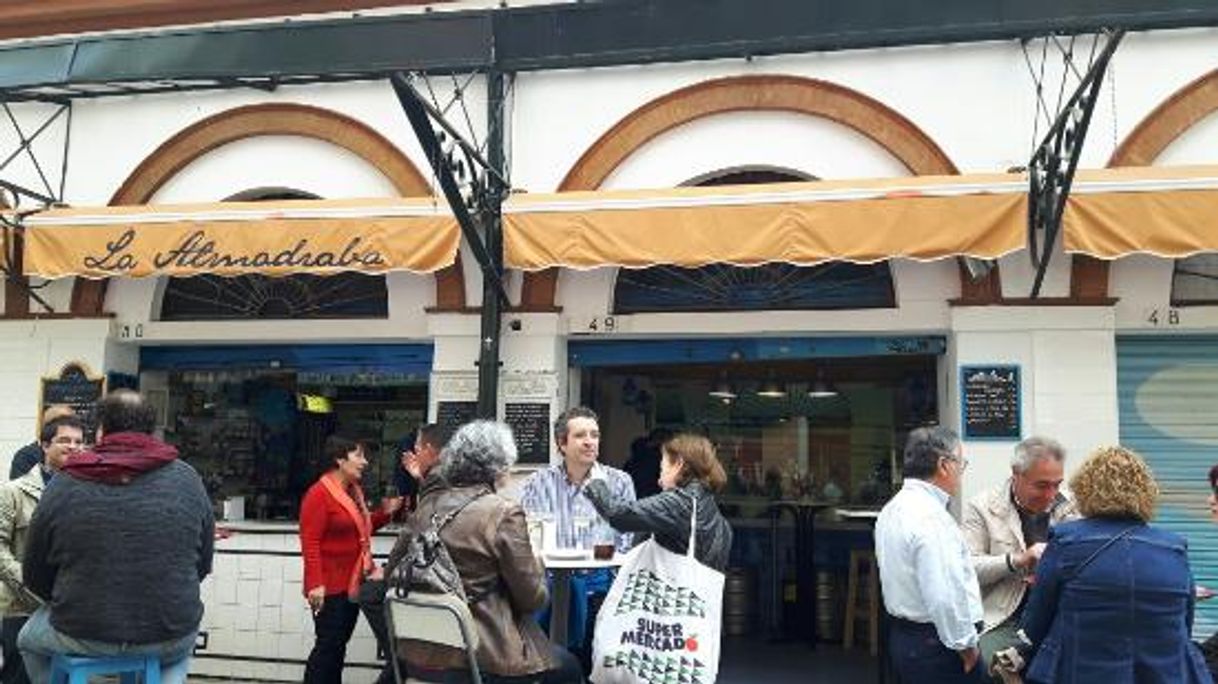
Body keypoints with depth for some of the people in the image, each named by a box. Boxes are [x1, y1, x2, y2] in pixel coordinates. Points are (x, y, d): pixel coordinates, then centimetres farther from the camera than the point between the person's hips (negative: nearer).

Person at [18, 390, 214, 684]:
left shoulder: (64, 485, -7)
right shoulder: (187, 479, -5)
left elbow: (35, 578, 3)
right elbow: (203, 565, 4)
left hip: (83, 637, 0)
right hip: (169, 640, 1)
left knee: (28, 639, 32)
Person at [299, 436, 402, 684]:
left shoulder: (355, 491, 12)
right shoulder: (319, 493, -15)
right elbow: (310, 542, -20)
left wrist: (384, 513, 8)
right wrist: (315, 584, -26)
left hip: (353, 583, 8)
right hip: (330, 586, -8)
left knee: (339, 645, 14)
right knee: (327, 645, -3)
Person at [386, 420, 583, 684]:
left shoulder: (428, 503, 0)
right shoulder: (504, 513, -17)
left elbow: (392, 570, 8)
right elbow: (532, 597, -12)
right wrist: (536, 563, 8)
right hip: (484, 656, -7)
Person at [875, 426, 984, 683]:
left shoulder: (892, 510, 9)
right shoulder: (931, 517, -21)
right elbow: (946, 595, -26)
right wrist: (966, 645, -14)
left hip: (902, 634, 9)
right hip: (936, 644, -9)